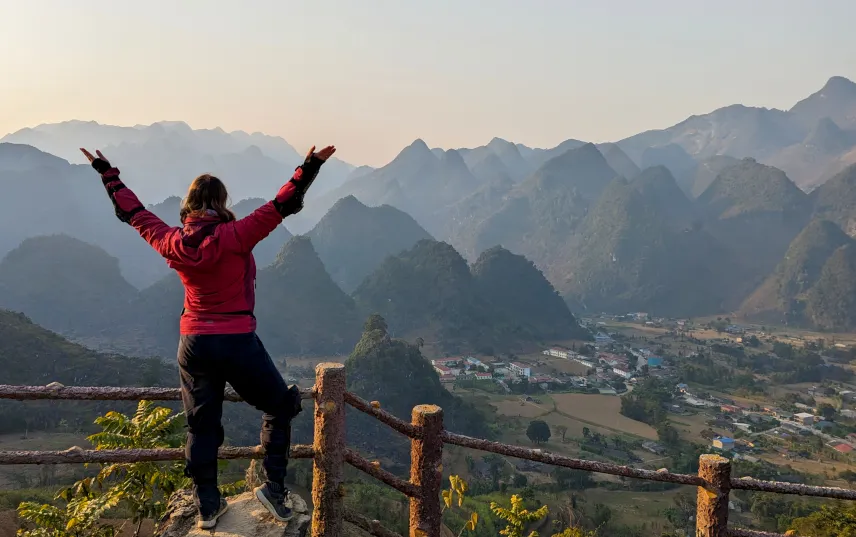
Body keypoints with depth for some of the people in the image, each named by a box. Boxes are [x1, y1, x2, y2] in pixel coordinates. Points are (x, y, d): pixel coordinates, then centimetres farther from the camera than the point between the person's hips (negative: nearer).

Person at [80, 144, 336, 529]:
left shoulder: (171, 243, -2)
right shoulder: (234, 236, -15)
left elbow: (133, 212, 13)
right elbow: (280, 208, -16)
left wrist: (107, 173, 25)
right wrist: (309, 168, -11)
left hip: (193, 346, 5)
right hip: (238, 342, -4)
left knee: (201, 426, 15)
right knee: (280, 407, 14)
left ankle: (207, 506, 24)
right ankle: (273, 489, 10)